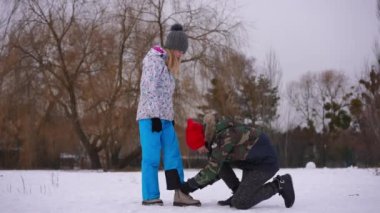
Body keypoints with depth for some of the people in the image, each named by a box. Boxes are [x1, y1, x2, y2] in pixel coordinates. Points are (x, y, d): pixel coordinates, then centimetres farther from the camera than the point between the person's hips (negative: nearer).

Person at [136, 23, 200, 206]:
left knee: (173, 155, 2)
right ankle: (150, 197, -1)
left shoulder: (168, 64, 22)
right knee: (151, 157, -6)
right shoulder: (155, 59, -7)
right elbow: (149, 90, -15)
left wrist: (171, 116, 16)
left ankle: (179, 194, 1)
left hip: (164, 117, 9)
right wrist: (155, 116, -19)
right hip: (151, 116, -9)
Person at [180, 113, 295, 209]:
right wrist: (194, 184, 1)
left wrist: (190, 185, -16)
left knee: (240, 203, -14)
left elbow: (212, 169, -24)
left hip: (265, 162, -10)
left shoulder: (224, 136, -26)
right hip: (252, 160, 10)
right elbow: (216, 168, 11)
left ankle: (279, 185, -1)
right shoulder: (215, 137, 3)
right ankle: (238, 193, 7)